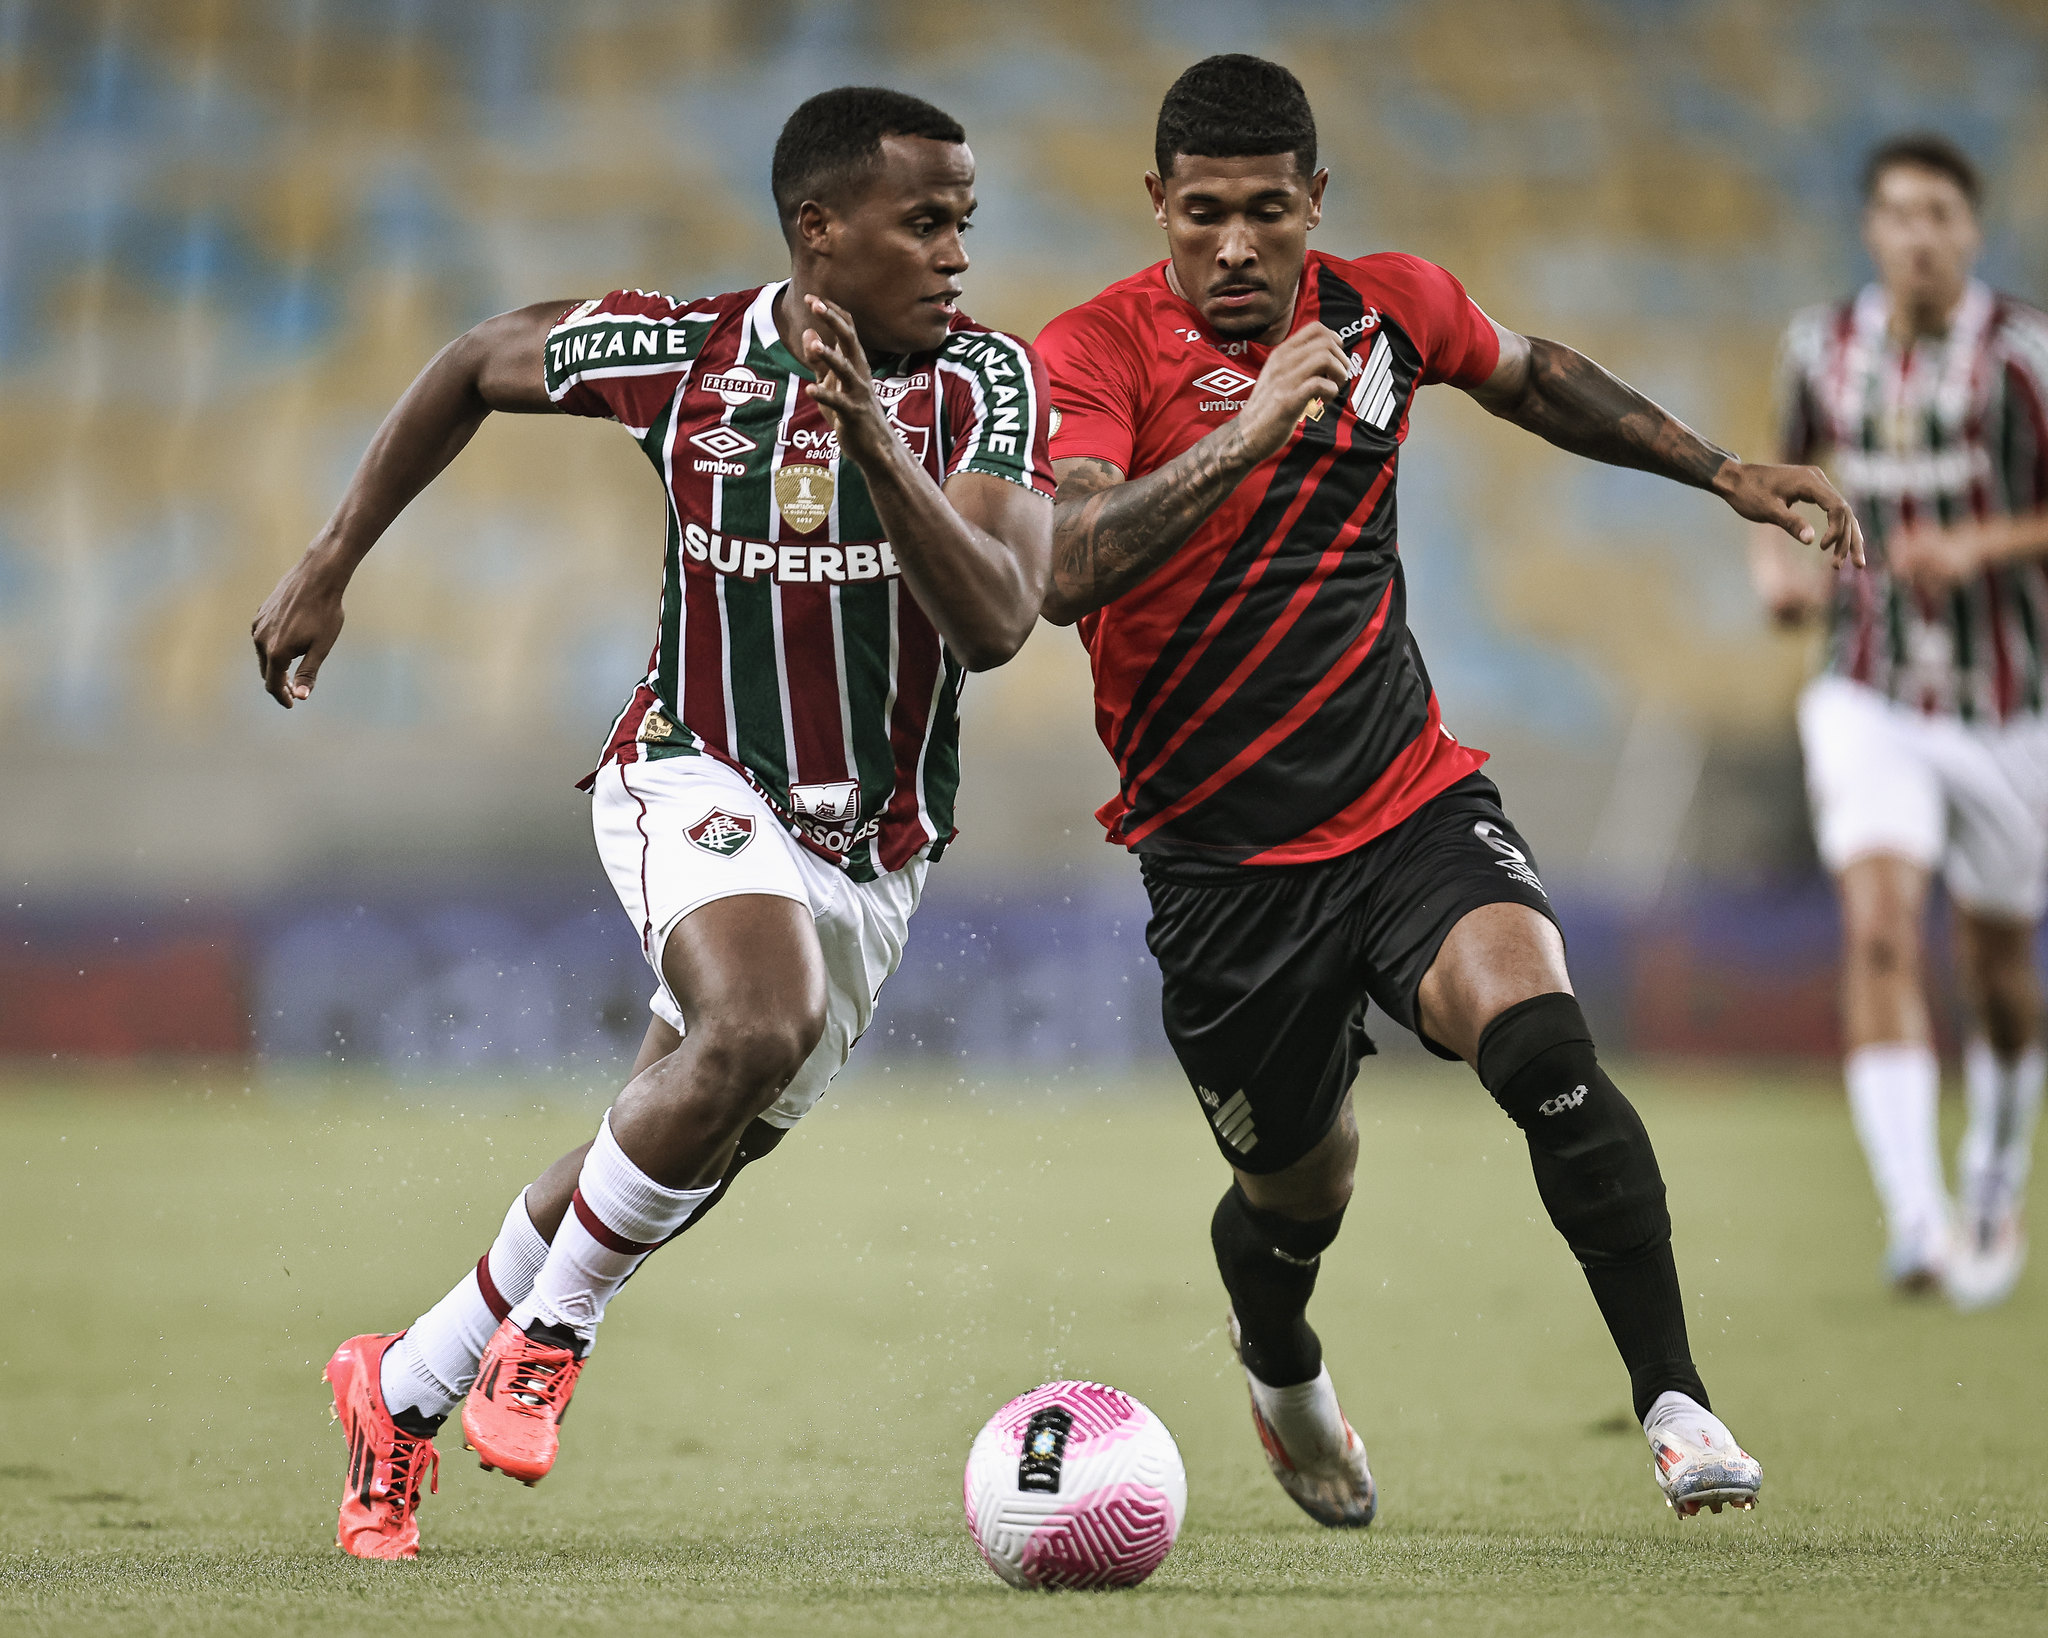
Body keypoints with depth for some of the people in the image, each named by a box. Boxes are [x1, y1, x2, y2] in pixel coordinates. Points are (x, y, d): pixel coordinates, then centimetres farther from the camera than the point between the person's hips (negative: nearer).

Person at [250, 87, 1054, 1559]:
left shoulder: (989, 383, -12)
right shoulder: (683, 353, -10)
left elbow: (996, 623, -26)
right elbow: (474, 368, 10)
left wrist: (874, 440, -38)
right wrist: (329, 569, 11)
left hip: (871, 856, 3)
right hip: (699, 777, -3)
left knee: (660, 1182, 10)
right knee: (762, 1024, -33)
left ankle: (401, 1392, 32)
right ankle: (547, 1328, -12)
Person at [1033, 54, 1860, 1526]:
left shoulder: (1386, 308, 1)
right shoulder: (1095, 353, -14)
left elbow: (1533, 376, 25)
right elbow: (1058, 573, -31)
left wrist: (1726, 473, 22)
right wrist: (1243, 438, -40)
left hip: (1411, 796, 2)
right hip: (1220, 854, -2)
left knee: (1540, 1040, -26)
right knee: (1300, 1187, 12)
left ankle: (1673, 1398, -19)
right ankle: (1282, 1373, 49)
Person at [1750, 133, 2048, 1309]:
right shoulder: (1822, 349, 1)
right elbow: (1793, 485, 17)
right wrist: (1779, 561, -3)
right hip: (1871, 701, 1)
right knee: (1881, 927, -21)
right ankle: (1917, 1222, -29)